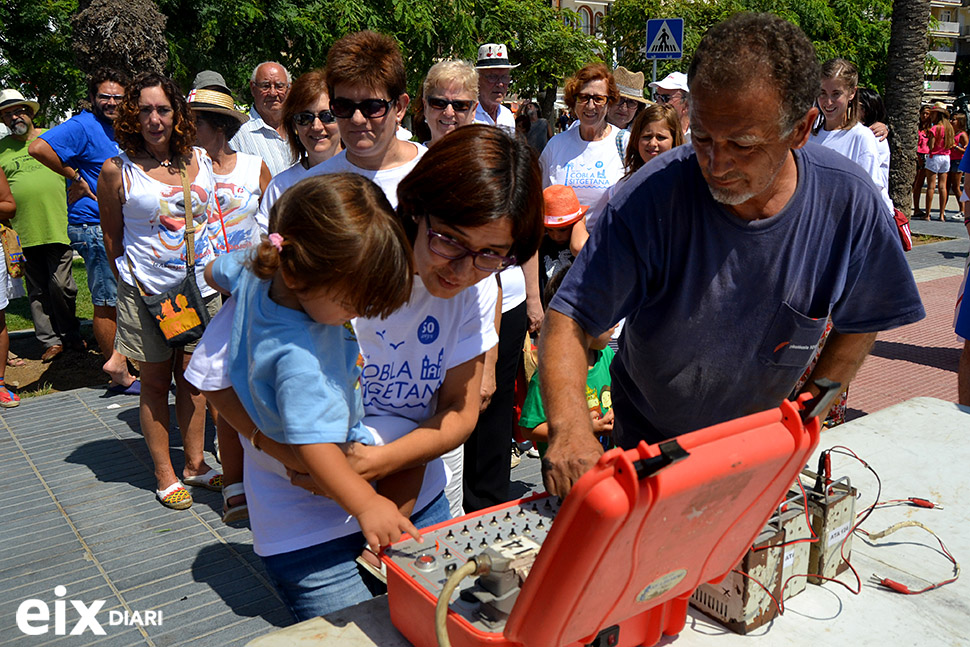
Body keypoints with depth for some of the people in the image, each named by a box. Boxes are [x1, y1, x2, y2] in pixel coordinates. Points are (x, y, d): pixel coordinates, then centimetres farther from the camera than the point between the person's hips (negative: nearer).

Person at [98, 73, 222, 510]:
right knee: (155, 382, 7)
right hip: (146, 292, -3)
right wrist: (129, 281, 5)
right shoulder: (117, 170, -4)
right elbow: (112, 236, 4)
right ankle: (164, 475, 18)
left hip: (201, 286, 3)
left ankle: (195, 465, 24)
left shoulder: (200, 160, 5)